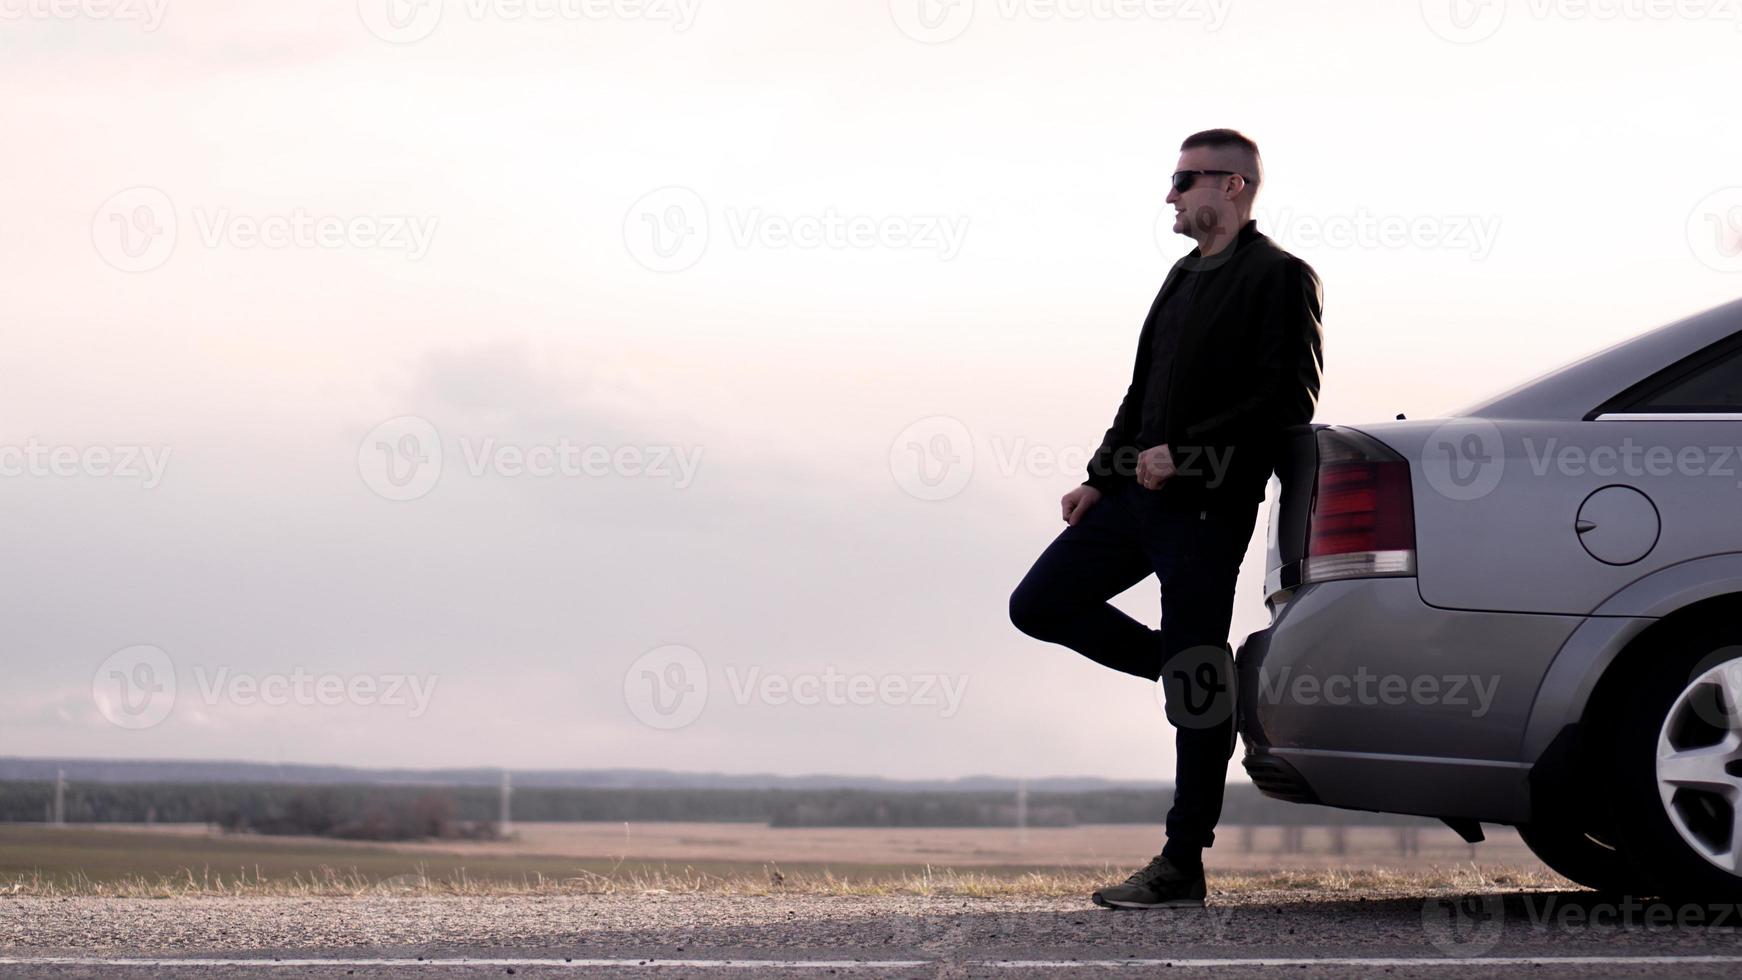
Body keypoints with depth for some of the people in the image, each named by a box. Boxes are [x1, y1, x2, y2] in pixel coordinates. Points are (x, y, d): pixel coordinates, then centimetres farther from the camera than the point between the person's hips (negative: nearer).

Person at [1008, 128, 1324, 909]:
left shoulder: (1280, 279, -8)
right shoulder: (1185, 278, 19)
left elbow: (1287, 401, -17)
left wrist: (1183, 454, -19)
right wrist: (1102, 476, 14)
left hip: (1206, 510, -9)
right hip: (1136, 495, 9)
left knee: (1195, 692, -4)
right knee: (1039, 604, 5)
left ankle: (1182, 867, 3)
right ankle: (1194, 673, 16)